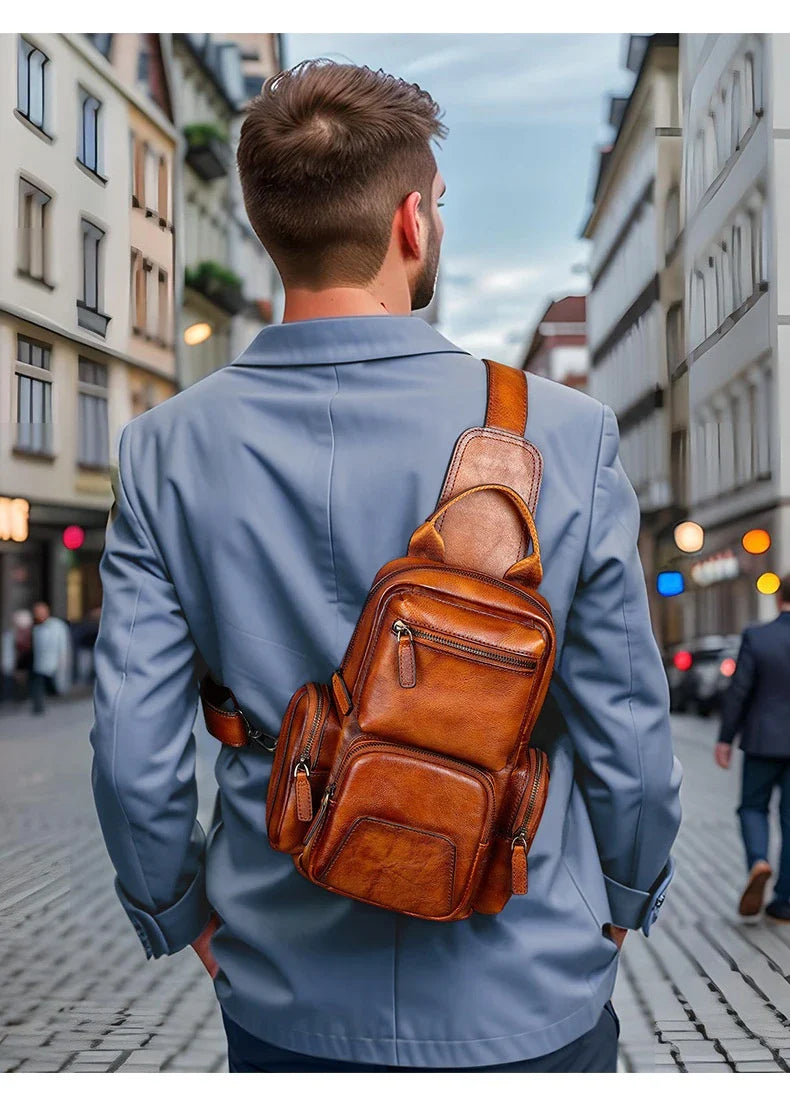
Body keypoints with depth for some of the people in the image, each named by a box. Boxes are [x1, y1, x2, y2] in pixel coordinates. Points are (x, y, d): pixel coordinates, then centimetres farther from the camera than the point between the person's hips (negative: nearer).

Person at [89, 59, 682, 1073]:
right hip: (525, 994, -1)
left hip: (285, 997, 2)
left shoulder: (166, 451, -10)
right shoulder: (565, 437, -15)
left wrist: (180, 911, 10)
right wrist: (628, 894, 10)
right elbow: (627, 732, -8)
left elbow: (134, 753, -7)